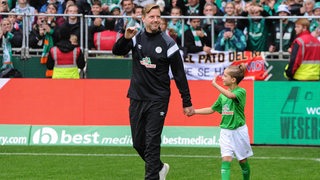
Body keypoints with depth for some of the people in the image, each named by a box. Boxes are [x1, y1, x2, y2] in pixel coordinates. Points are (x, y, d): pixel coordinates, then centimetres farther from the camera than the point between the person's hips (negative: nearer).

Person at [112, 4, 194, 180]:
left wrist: (187, 102, -4)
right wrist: (125, 38, -26)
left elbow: (179, 74, -4)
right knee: (138, 143, 11)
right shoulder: (137, 37, 2)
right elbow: (117, 51, -6)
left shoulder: (167, 43, -8)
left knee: (152, 142, -7)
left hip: (157, 100, -4)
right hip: (136, 98, 4)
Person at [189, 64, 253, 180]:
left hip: (239, 130, -4)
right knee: (226, 159, -11)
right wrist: (194, 111, 15)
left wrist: (215, 84, -30)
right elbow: (212, 109, 19)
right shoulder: (223, 95, 8)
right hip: (225, 131, 4)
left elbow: (230, 95, -34)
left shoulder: (241, 92, -11)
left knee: (243, 161, 10)